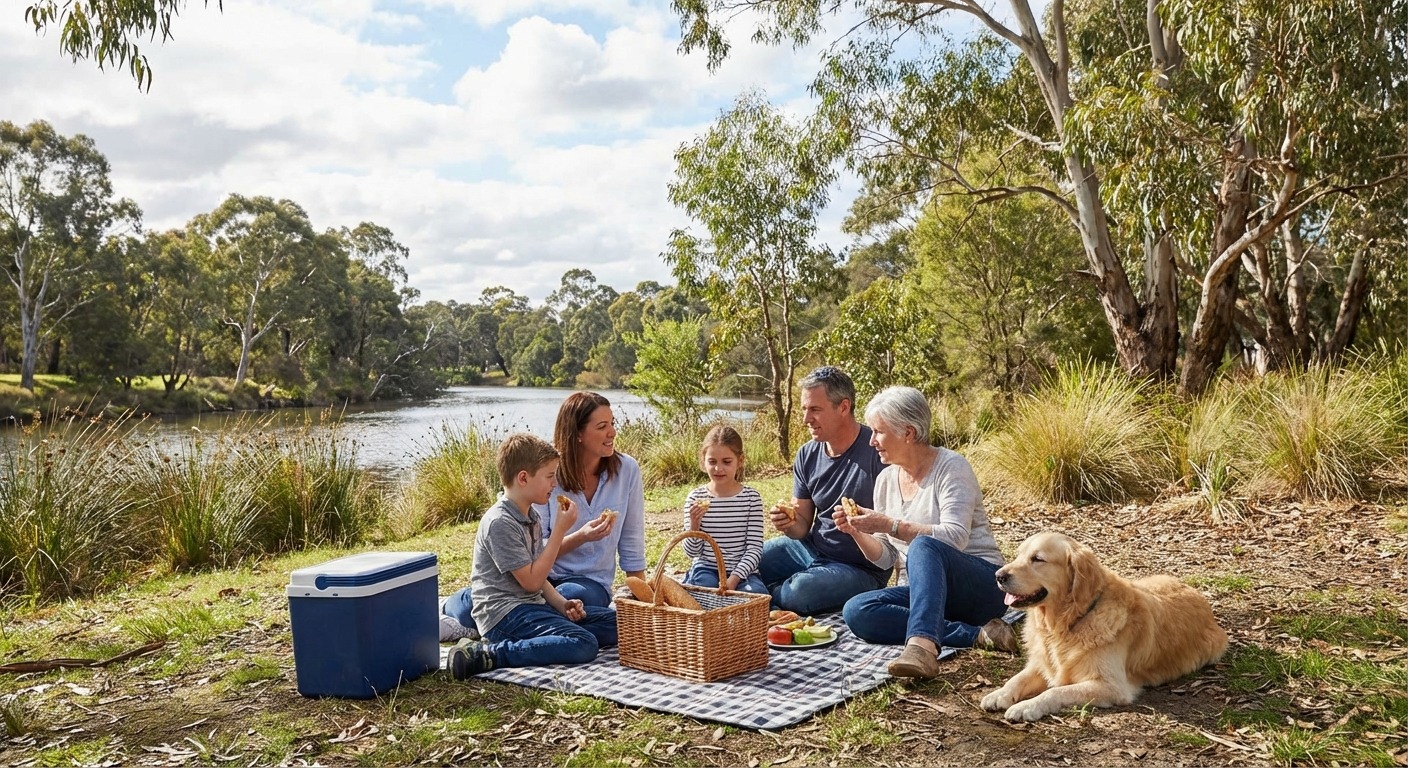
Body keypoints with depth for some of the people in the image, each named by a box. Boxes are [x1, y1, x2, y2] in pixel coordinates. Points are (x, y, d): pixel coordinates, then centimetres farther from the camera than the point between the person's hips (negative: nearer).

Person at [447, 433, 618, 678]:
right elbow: (531, 581, -16)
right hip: (503, 612, -10)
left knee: (616, 623, 0)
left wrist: (561, 604, 1)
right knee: (583, 645, -29)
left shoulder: (532, 517, 15)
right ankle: (485, 654, -25)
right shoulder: (500, 522, -15)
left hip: (533, 606, 10)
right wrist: (561, 529, -13)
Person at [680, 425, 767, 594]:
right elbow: (692, 552, 0)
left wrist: (734, 579, -17)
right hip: (706, 569, -1)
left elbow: (755, 548, -4)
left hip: (741, 570, 1)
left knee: (756, 593, -30)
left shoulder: (752, 497, -2)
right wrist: (694, 525, -20)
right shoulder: (696, 498, 0)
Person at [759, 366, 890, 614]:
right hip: (810, 549, 6)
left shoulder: (877, 450, -19)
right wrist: (789, 524, -15)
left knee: (802, 590, -31)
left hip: (861, 568, -6)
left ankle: (770, 593, 0)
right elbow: (803, 523, 8)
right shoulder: (807, 455, 2)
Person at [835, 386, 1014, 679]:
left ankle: (922, 644, -55)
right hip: (922, 589, 6)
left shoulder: (951, 467, -8)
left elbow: (954, 538, -22)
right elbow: (886, 558, 12)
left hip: (981, 585, -6)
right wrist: (857, 532, -7)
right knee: (856, 611, -23)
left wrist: (889, 525, -24)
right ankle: (975, 633, -26)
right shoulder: (886, 480, 11)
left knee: (923, 547, -37)